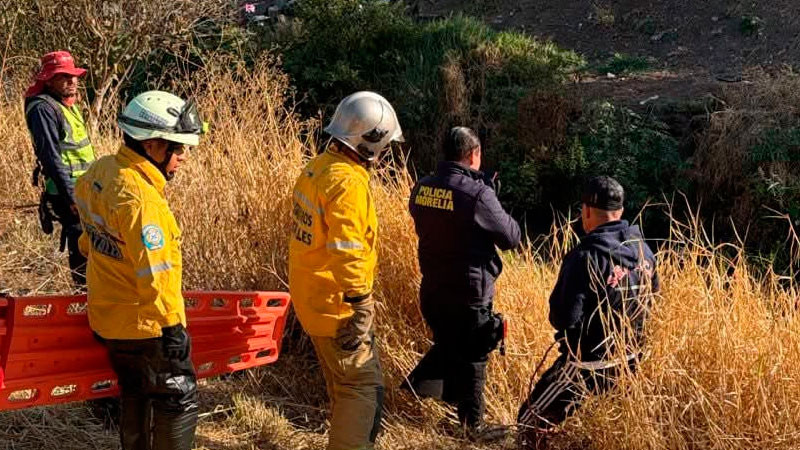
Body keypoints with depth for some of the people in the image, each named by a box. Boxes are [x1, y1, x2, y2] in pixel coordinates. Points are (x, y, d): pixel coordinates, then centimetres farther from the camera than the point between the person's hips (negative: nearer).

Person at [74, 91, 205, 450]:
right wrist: (172, 325, -19)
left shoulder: (99, 172, 0)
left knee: (137, 397, 23)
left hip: (108, 318, 9)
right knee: (178, 400, 5)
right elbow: (154, 272, -27)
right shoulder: (139, 197, -29)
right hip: (145, 325, -9)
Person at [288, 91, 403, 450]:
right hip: (336, 305, -10)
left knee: (344, 385, 21)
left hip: (312, 297, 10)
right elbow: (348, 255, -27)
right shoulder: (348, 182, -22)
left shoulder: (317, 168, 9)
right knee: (364, 387, -3)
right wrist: (361, 309, -23)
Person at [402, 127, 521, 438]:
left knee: (446, 347, 30)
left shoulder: (422, 189, -2)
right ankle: (471, 429, 24)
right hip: (469, 296, -6)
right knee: (471, 361, 11)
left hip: (432, 290, 6)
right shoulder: (477, 194, -22)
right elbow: (512, 237, -12)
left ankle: (413, 391, 26)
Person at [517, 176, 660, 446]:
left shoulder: (586, 256, -23)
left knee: (531, 422, 4)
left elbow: (564, 318, -23)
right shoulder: (642, 249, -1)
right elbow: (651, 297, 15)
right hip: (628, 359, 7)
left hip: (588, 363, -7)